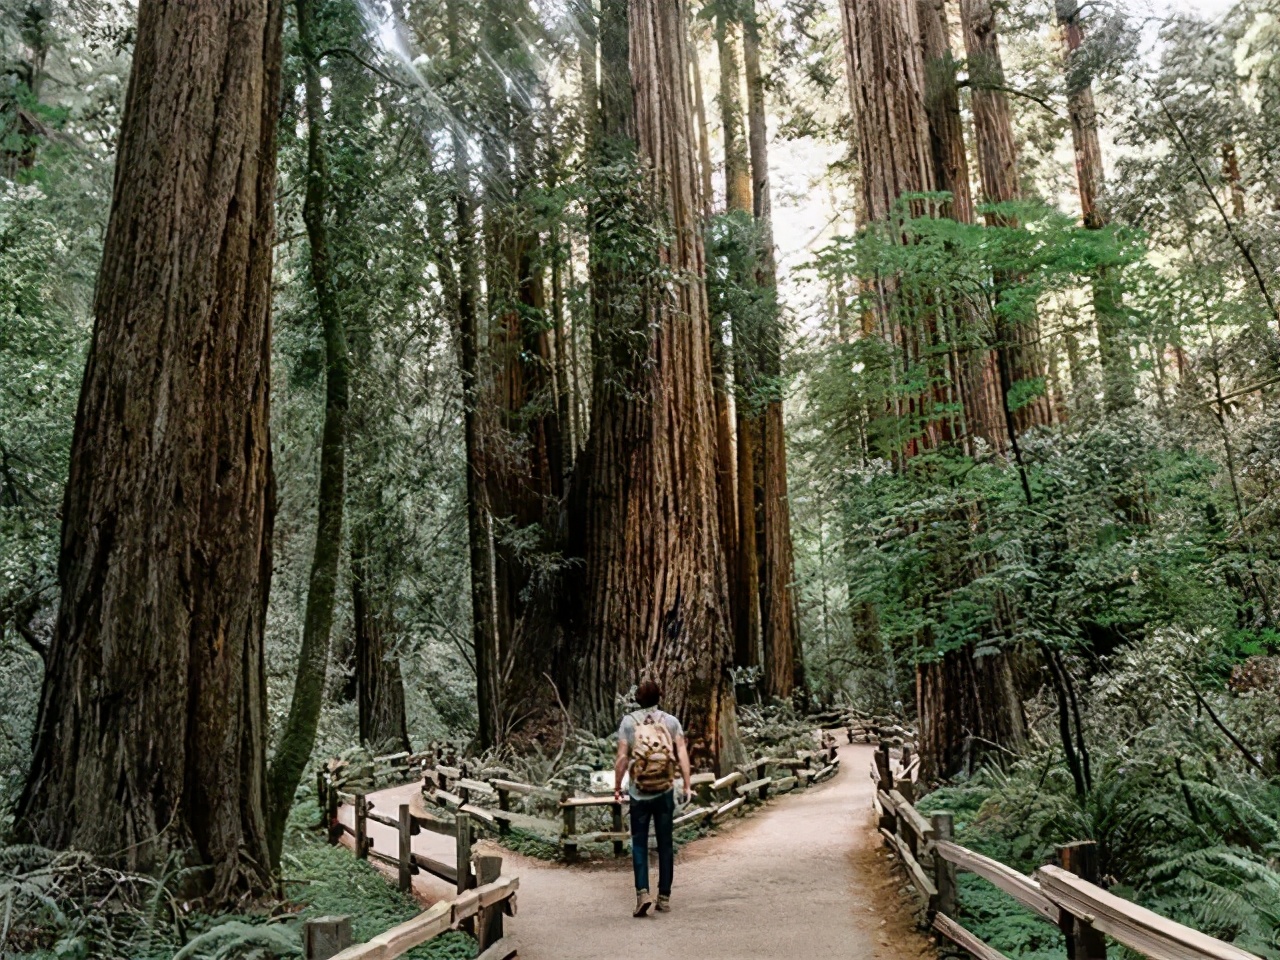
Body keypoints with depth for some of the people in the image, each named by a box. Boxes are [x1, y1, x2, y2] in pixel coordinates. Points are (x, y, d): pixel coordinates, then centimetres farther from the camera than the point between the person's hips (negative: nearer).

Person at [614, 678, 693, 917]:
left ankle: (643, 892, -9)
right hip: (666, 791, 1)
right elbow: (682, 754, -5)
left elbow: (622, 758, -5)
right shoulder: (671, 721, 2)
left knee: (639, 843, 6)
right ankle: (664, 897, 15)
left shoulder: (629, 721, -1)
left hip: (639, 792, -1)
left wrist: (617, 787, 3)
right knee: (665, 844, 10)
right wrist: (687, 785, -3)